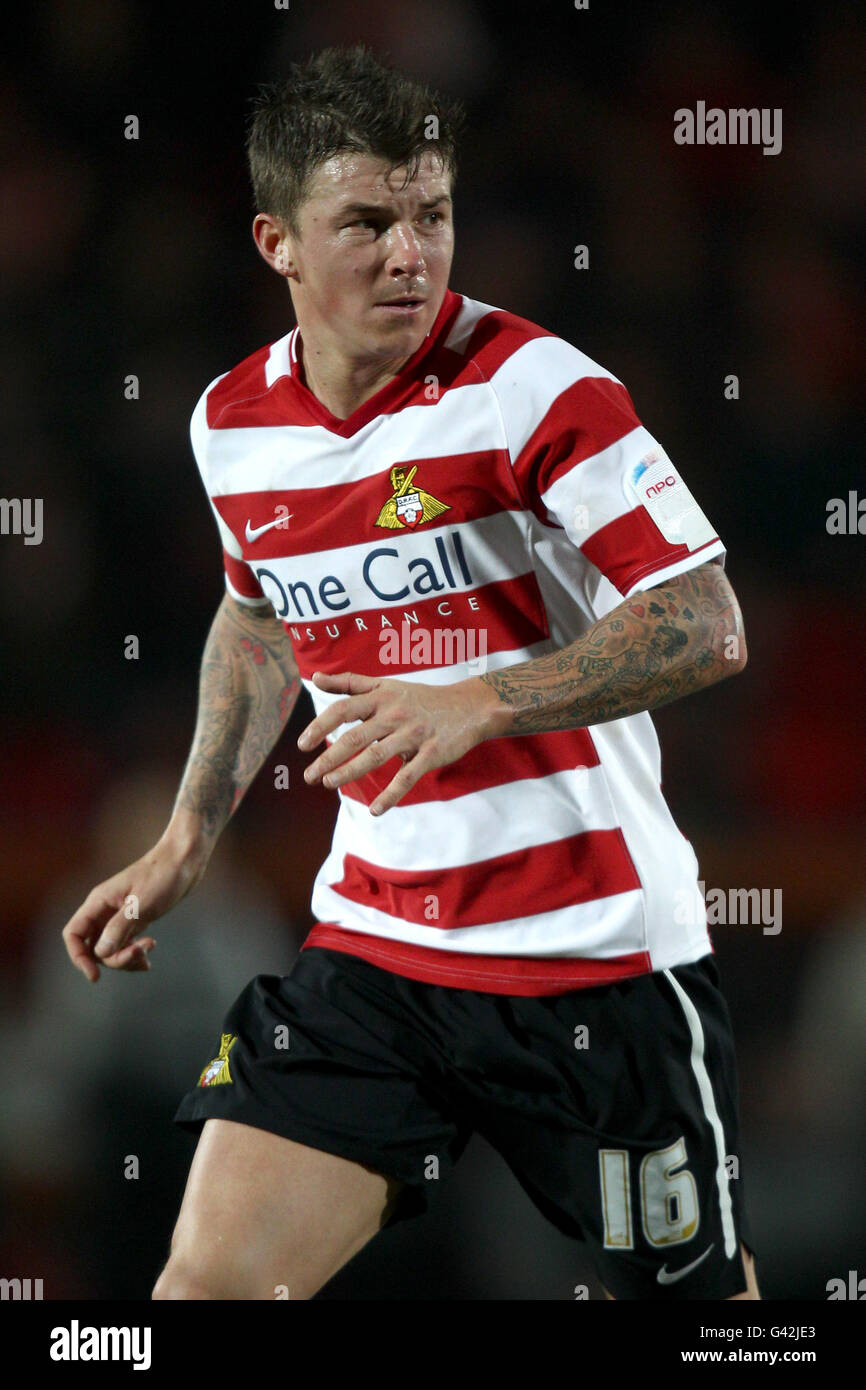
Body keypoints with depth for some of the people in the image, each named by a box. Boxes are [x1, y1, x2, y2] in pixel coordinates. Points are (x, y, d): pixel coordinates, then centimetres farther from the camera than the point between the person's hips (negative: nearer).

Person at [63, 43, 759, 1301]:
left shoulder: (532, 384, -14)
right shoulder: (232, 424, 4)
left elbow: (709, 628, -18)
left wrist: (479, 701, -29)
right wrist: (188, 838, 18)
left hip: (596, 955, -4)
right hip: (372, 948, 4)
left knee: (693, 1290, 6)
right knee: (209, 1279, -8)